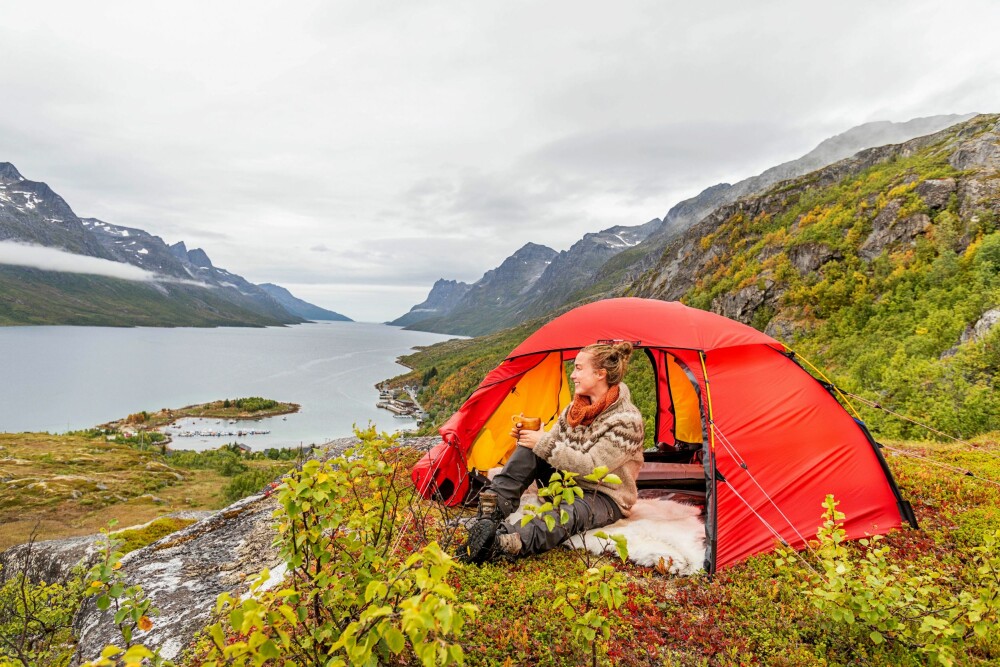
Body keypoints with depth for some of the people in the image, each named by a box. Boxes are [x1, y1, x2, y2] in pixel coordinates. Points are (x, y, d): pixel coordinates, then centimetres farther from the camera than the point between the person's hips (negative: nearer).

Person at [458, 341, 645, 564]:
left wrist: (544, 443, -27)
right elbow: (553, 441, 7)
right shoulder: (578, 406, 2)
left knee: (570, 513, -41)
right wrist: (531, 434, -14)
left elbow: (591, 468, -26)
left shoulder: (627, 420, -21)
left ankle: (501, 544, -61)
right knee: (531, 448, -17)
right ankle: (491, 510, -26)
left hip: (604, 499, -7)